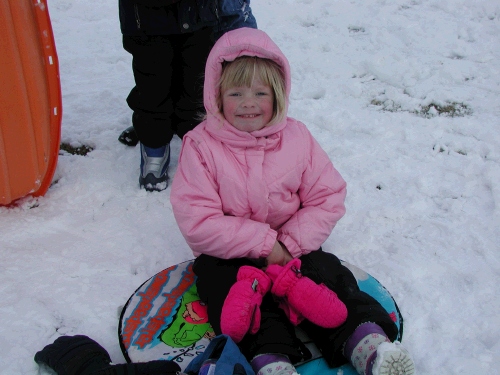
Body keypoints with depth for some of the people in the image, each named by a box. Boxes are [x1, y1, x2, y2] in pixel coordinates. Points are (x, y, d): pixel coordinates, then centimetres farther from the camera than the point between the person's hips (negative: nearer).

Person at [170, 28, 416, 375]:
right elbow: (196, 222, -16)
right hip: (227, 254, -2)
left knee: (332, 277, -19)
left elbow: (328, 198, -1)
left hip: (292, 247, 2)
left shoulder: (297, 136, -1)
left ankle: (369, 344, -25)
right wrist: (263, 243, -20)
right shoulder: (201, 146, -10)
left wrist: (291, 242, -17)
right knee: (249, 299, -28)